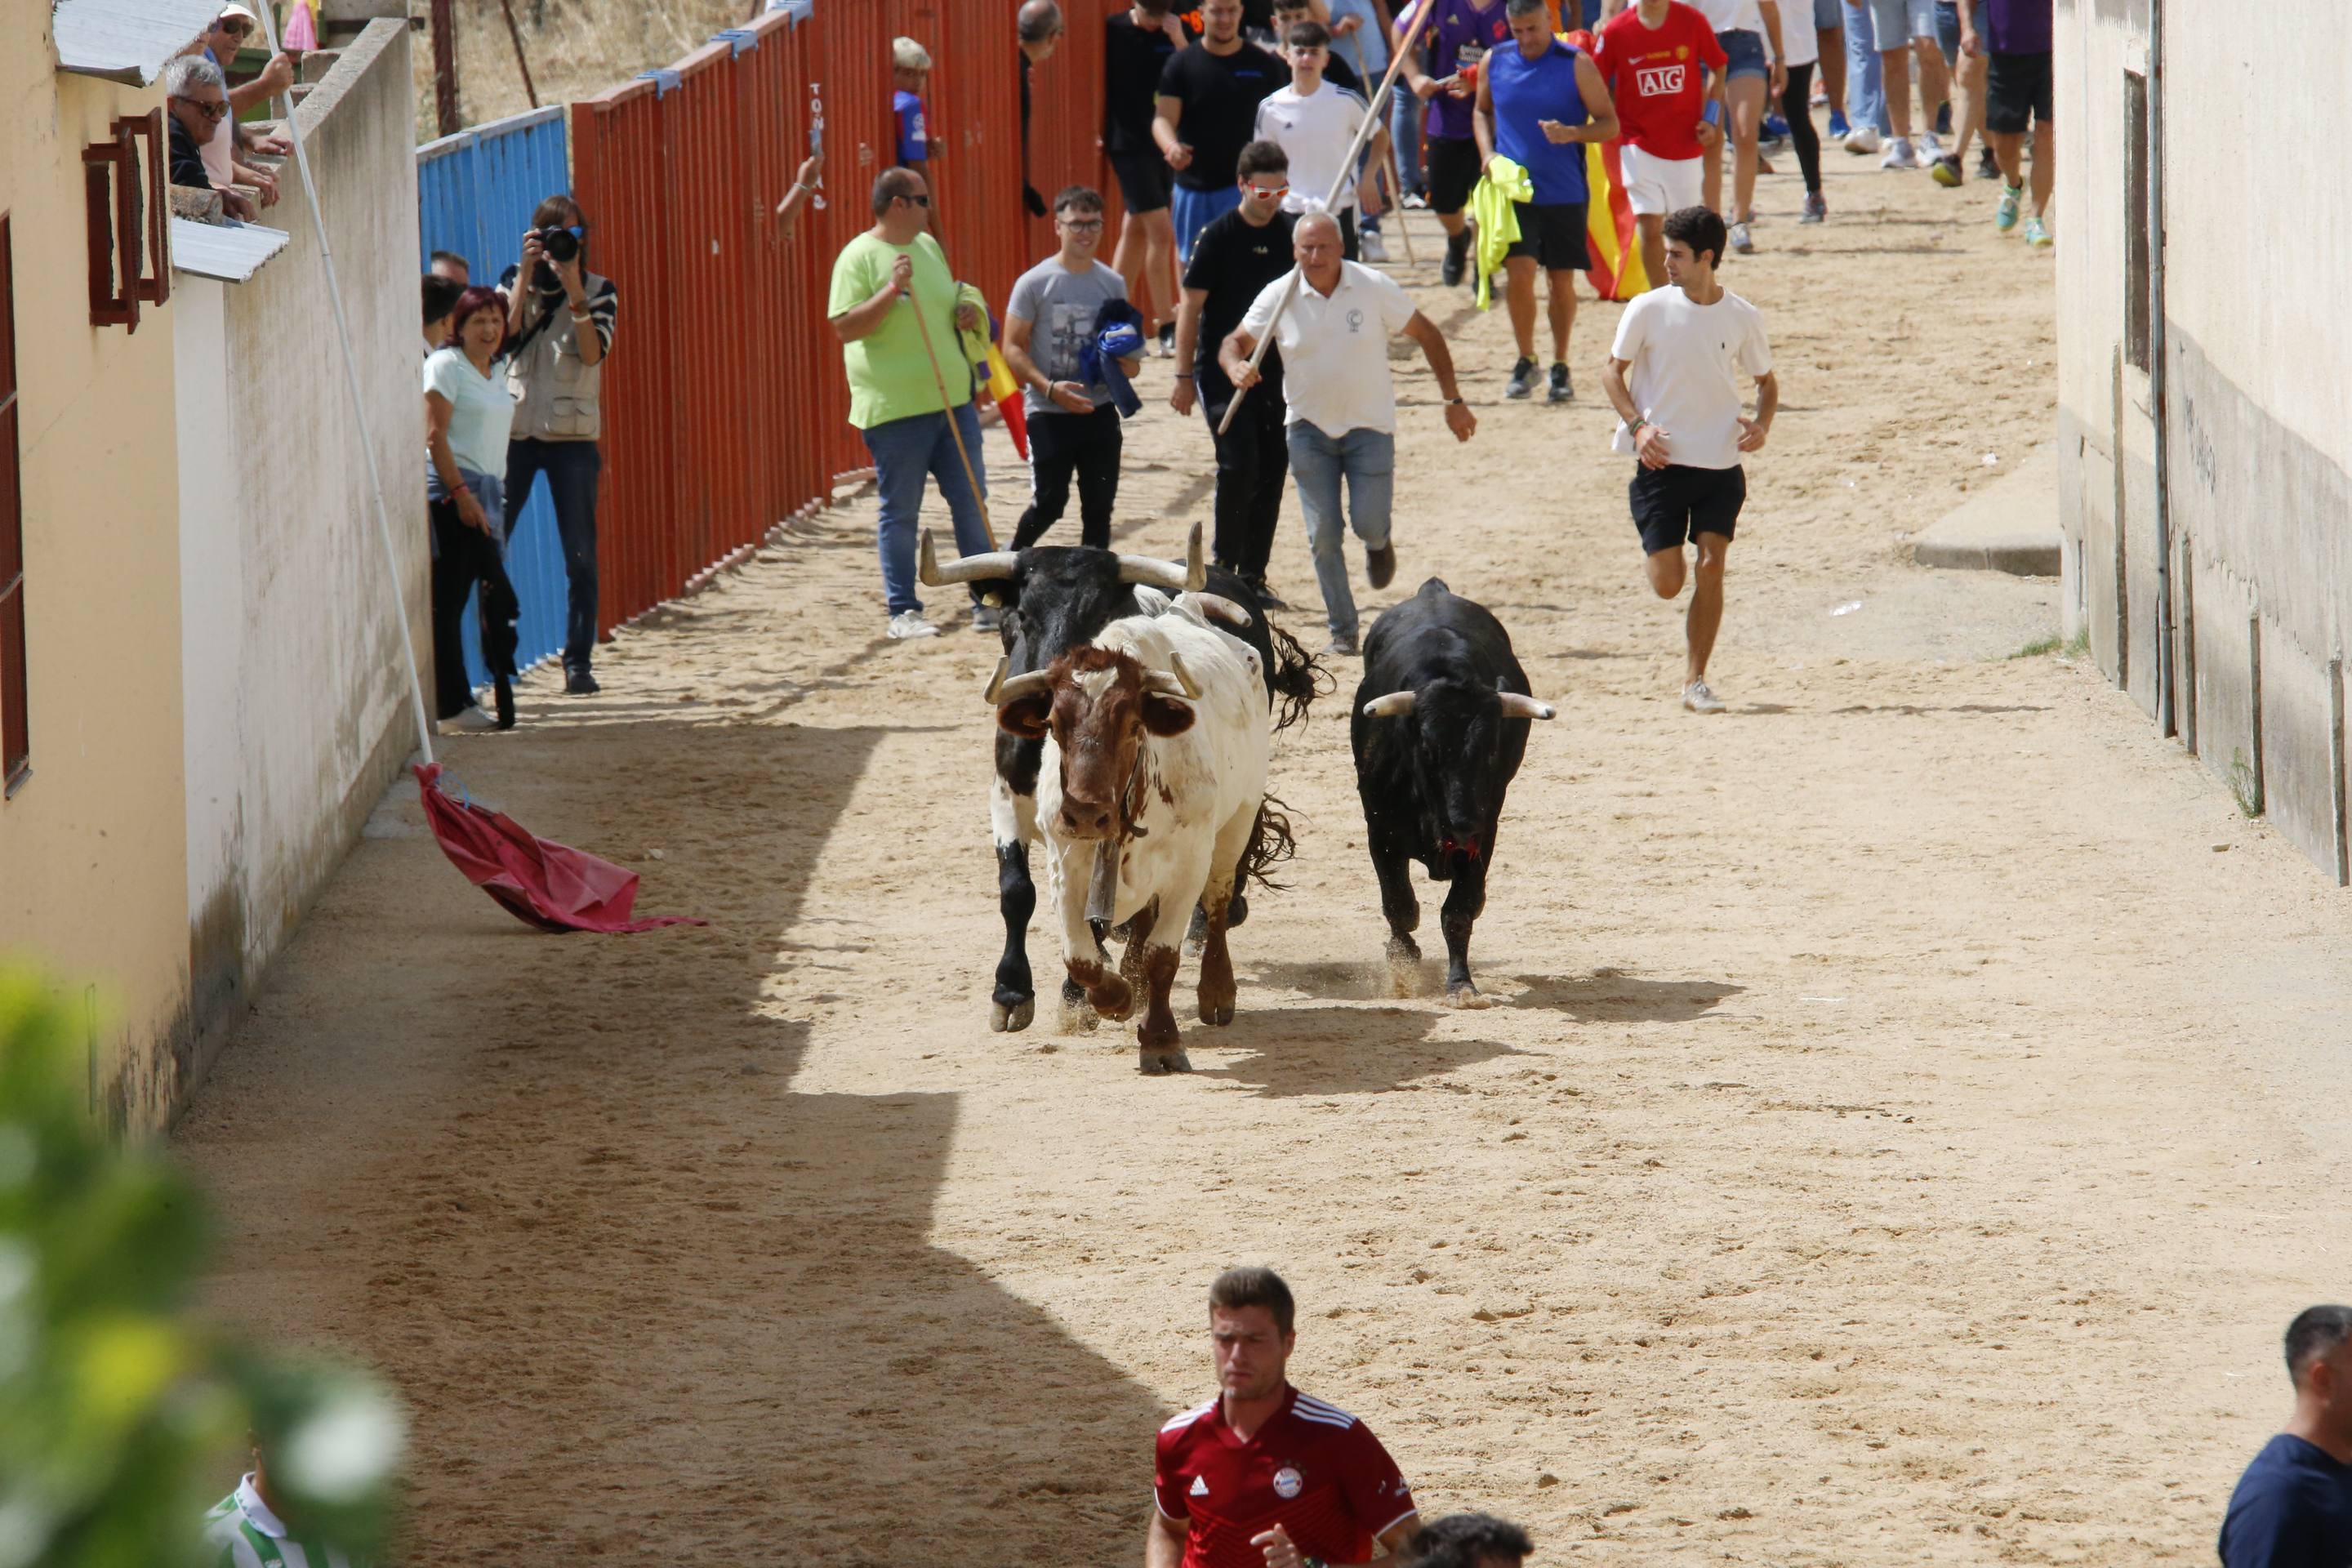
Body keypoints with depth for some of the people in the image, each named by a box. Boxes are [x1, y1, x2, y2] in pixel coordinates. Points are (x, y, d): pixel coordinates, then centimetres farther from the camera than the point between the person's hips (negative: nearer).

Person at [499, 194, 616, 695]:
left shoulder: (599, 291, 7)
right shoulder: (514, 281, 9)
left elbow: (593, 352, -9)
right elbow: (504, 334, -9)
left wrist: (574, 290, -17)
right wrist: (528, 272, -11)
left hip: (573, 433, 0)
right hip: (514, 428, 0)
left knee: (580, 555, -2)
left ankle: (578, 662, 3)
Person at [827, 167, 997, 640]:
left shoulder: (929, 247, 14)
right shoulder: (859, 257, -8)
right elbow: (844, 328, -15)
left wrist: (964, 316, 6)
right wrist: (892, 290, -23)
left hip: (951, 400, 7)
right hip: (895, 408, -7)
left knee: (971, 502, 7)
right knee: (899, 512, 1)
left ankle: (986, 600, 16)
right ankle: (902, 611, 7)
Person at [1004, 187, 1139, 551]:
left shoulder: (1113, 284, 8)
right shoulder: (1035, 284, -6)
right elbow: (1013, 349, -7)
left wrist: (1127, 363, -6)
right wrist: (1050, 388, -21)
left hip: (1099, 411, 4)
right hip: (1049, 413, -4)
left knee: (1099, 506, 5)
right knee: (1049, 503, -6)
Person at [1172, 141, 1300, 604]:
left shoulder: (1293, 230, 3)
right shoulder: (1217, 237, -8)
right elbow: (1191, 309, -5)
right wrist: (1185, 376, -8)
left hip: (1275, 371, 4)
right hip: (1222, 370, -4)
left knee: (1272, 470, 4)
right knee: (1239, 464, -15)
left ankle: (1253, 576, 13)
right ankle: (1225, 563, -1)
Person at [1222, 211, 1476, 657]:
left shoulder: (1375, 289, -11)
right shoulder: (1279, 297, -8)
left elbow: (1428, 335, -1)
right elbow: (1236, 341, -1)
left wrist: (1454, 401, 0)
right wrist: (1235, 366, -27)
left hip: (1369, 427, -1)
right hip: (1310, 429, 1)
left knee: (1368, 523, -9)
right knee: (1323, 535, -3)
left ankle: (1379, 544, 30)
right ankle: (1342, 632, 8)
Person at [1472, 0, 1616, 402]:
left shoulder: (1576, 65, -4)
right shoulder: (1496, 63, 5)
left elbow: (1609, 124, -3)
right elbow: (1482, 111, 21)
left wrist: (1572, 134, -22)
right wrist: (1487, 151, 3)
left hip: (1565, 192, -1)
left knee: (1561, 280, 5)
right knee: (1519, 271, -12)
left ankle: (1560, 366, 21)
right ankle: (1525, 361, 7)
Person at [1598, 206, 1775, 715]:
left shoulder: (1742, 318, -2)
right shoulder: (1648, 310, -6)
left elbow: (1765, 381, 13)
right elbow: (1613, 370, 4)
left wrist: (1761, 425, -7)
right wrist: (1638, 425, -10)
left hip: (1721, 465, 1)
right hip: (1662, 461, -1)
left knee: (1711, 566, -8)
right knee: (1667, 582, -5)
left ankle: (1695, 680, 4)